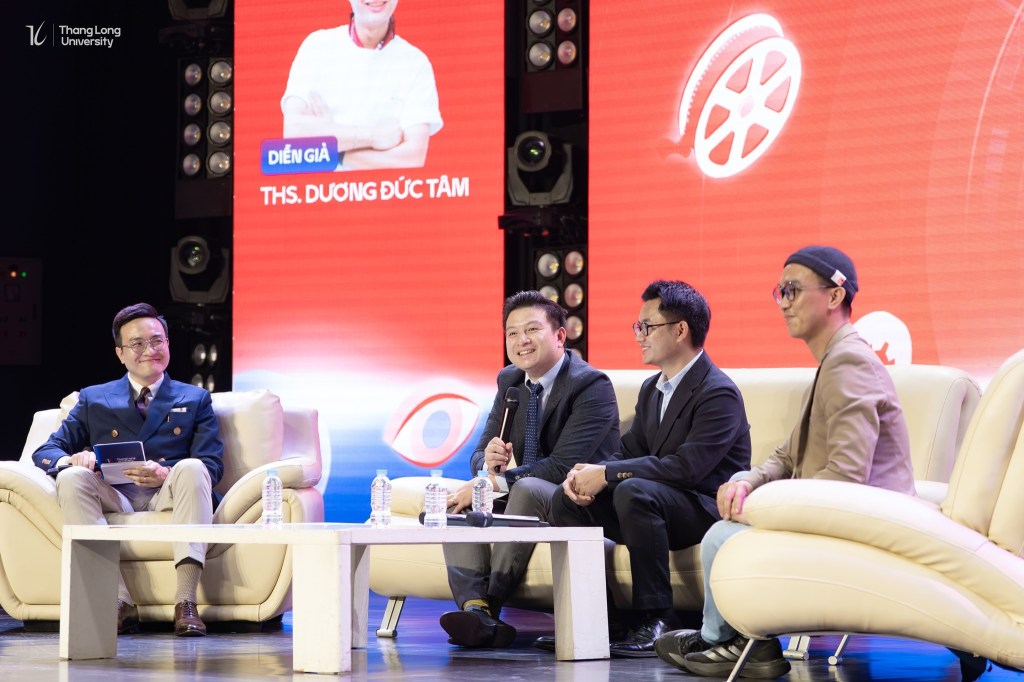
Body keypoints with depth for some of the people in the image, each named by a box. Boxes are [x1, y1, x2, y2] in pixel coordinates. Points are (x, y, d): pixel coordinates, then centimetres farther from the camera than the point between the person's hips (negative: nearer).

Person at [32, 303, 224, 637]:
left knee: (191, 468, -33)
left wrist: (167, 475, -18)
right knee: (71, 478, -29)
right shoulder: (93, 400, 21)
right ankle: (118, 602, -38)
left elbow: (212, 465, 5)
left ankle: (185, 603, -43)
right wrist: (71, 459, -13)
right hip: (113, 501, 1)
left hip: (168, 497, -1)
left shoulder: (195, 399, 19)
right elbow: (46, 452, 14)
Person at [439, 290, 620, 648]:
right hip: (521, 499, 7)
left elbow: (563, 466, -24)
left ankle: (491, 603, -33)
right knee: (456, 502, -17)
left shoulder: (592, 386, -15)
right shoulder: (509, 380, 9)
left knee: (528, 487, -36)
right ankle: (475, 610, -35)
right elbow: (479, 454, 8)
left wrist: (496, 483, -28)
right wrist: (490, 461, -18)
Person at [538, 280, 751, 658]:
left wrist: (606, 474, -24)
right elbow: (629, 452, 12)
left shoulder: (718, 393, -16)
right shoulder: (651, 389, 14)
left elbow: (686, 467, -26)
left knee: (635, 491, -36)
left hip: (708, 509, -9)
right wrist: (587, 473, -11)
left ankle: (656, 620, -30)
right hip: (658, 505, 9)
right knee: (566, 498, -6)